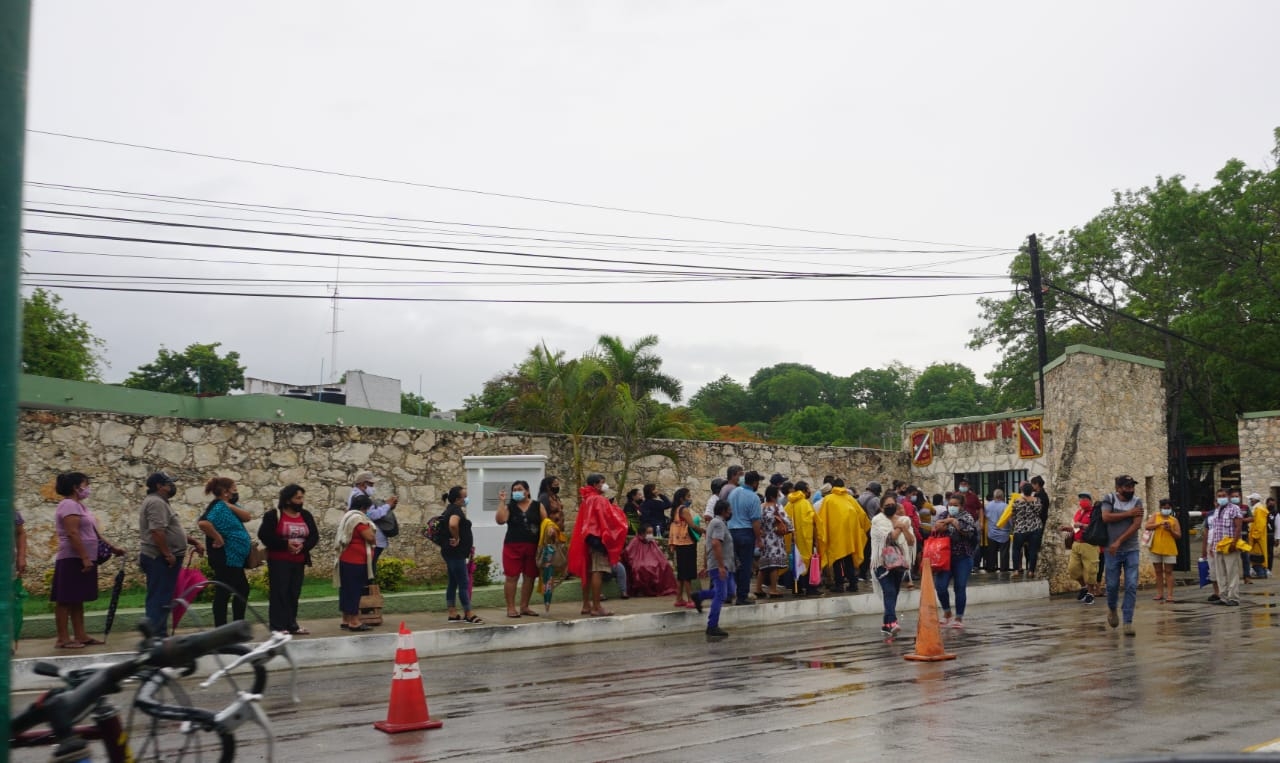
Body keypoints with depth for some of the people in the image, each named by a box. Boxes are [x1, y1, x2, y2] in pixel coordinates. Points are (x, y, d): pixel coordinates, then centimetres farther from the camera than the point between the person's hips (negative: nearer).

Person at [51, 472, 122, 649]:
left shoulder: (79, 505, 18)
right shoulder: (69, 505, -12)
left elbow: (92, 533, 22)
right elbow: (73, 534, -21)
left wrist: (112, 547, 20)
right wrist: (85, 558, -25)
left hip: (82, 559, 10)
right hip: (72, 560, -10)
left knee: (77, 600, 11)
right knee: (66, 600, -6)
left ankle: (80, 635, 14)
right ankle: (63, 639, -5)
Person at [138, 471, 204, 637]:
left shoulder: (160, 502, 21)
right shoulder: (156, 502, -13)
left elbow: (173, 530, 27)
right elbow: (157, 531, -24)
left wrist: (194, 541, 20)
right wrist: (167, 553, -23)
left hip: (161, 559, 11)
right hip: (161, 559, -11)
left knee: (159, 599, 13)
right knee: (160, 599, -10)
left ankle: (159, 635, 18)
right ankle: (157, 636, -9)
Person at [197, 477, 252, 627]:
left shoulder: (228, 506, 14)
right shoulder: (218, 507, -16)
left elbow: (246, 517, 0)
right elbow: (203, 523, -34)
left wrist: (231, 506, -12)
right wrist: (218, 538, -24)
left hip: (234, 558, 11)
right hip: (225, 558, -11)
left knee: (243, 590, 17)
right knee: (223, 593, -4)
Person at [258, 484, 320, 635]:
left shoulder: (306, 516, 10)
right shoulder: (273, 515, -5)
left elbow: (314, 536, 8)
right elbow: (264, 535, -13)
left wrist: (303, 546, -13)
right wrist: (285, 544, -18)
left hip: (299, 561, 5)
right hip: (278, 561, -5)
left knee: (294, 594, 9)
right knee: (279, 593, -6)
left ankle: (291, 624, 17)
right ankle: (277, 626, -2)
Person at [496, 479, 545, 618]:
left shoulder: (537, 506, 7)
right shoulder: (509, 506, 4)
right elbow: (500, 520, -11)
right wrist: (501, 502, -12)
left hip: (532, 547, 2)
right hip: (513, 546, -2)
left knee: (530, 577, 7)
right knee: (512, 577, -4)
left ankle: (524, 607, 19)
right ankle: (511, 608, 2)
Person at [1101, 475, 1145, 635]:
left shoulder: (1137, 501, 2)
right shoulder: (1109, 499, 0)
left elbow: (1137, 524, -8)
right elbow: (1106, 517, -15)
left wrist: (1119, 541, -15)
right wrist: (1128, 514, -15)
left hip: (1131, 550, 1)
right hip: (1112, 550, -1)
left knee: (1131, 585, -6)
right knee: (1112, 584, 5)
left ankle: (1128, 622, -1)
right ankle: (1112, 609, 34)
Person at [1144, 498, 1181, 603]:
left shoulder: (1174, 520, 7)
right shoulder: (1155, 516, 7)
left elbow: (1179, 536, 4)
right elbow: (1147, 527, -7)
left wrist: (1171, 530, -13)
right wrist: (1159, 524, -15)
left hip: (1169, 549, -1)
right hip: (1156, 548, 1)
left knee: (1168, 572, -3)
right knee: (1158, 571, 7)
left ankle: (1169, 595, -6)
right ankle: (1160, 593, 12)